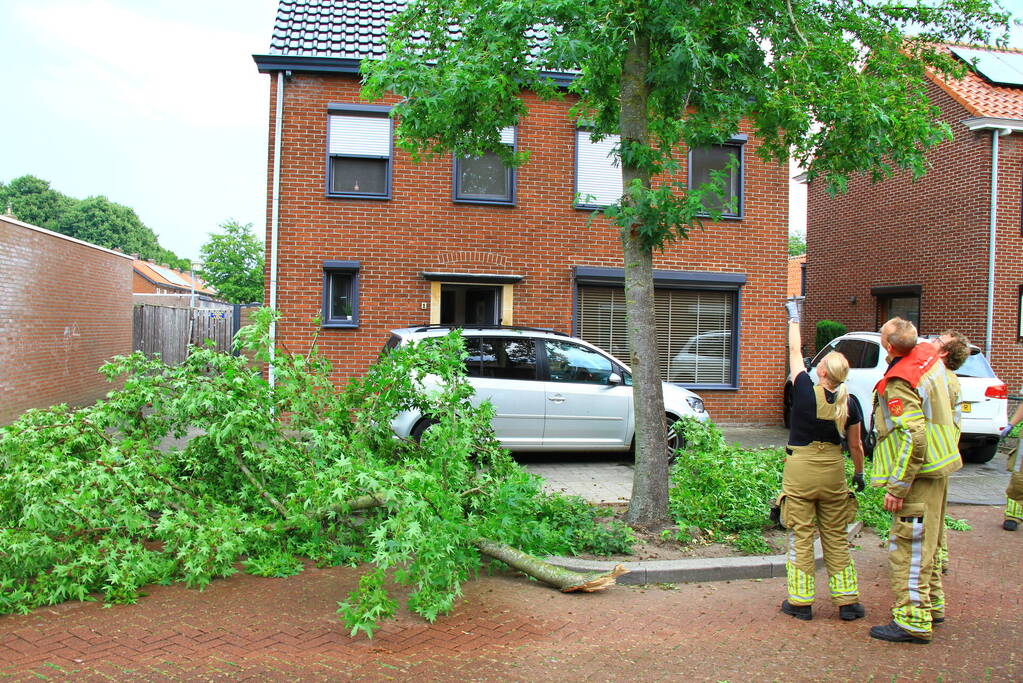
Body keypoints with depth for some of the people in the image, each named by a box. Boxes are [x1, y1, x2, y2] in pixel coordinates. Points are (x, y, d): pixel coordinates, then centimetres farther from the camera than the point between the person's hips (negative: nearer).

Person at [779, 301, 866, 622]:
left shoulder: (805, 390, -14)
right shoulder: (849, 405, -4)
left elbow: (794, 351, 0)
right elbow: (856, 445, 7)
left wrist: (793, 317, 13)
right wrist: (859, 474, 24)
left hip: (800, 469, -3)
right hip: (833, 470, 3)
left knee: (800, 538, 4)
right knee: (836, 538, 13)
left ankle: (801, 601, 10)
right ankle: (847, 601, 18)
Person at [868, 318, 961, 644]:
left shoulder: (899, 384, -23)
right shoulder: (929, 355, 4)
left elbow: (913, 438, -29)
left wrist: (897, 487, -25)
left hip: (918, 474, -10)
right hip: (938, 468, 10)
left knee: (908, 547, -4)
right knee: (927, 541, 21)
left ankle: (913, 621, 1)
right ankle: (931, 602, 34)